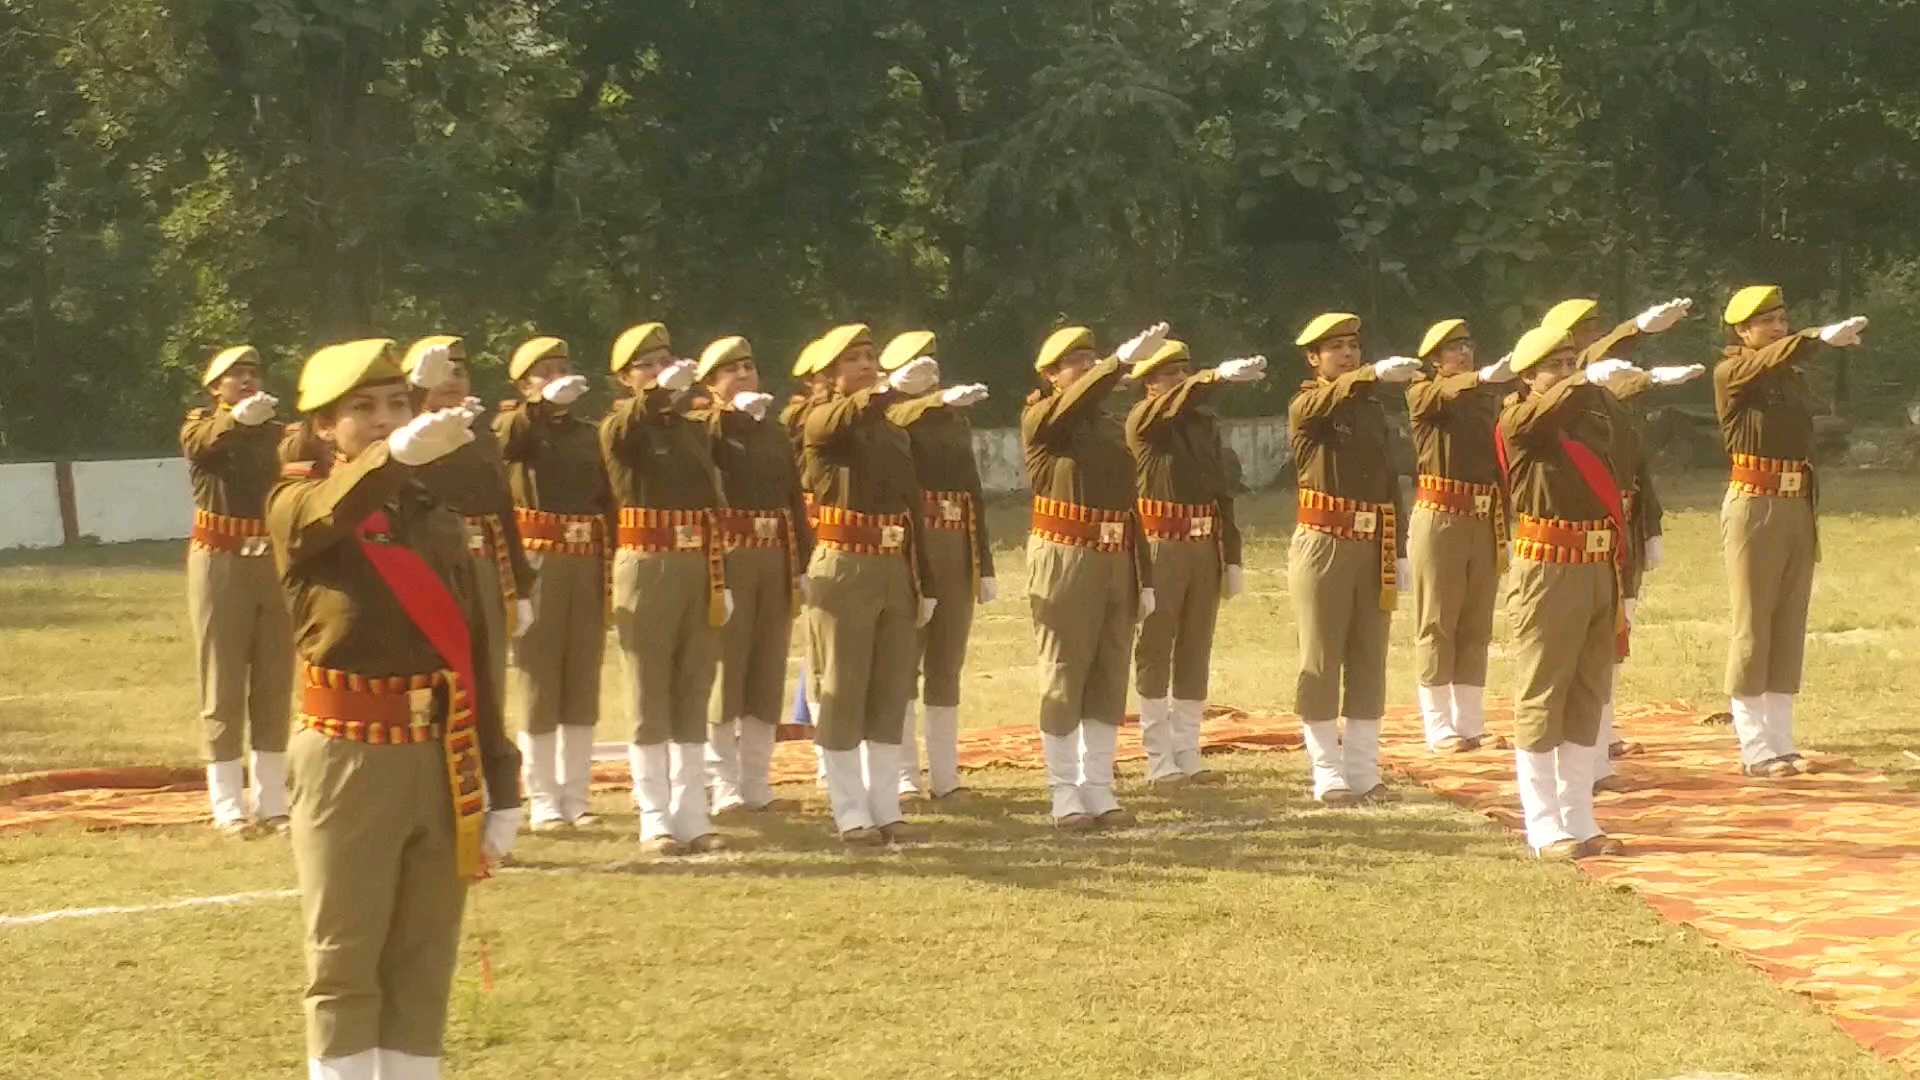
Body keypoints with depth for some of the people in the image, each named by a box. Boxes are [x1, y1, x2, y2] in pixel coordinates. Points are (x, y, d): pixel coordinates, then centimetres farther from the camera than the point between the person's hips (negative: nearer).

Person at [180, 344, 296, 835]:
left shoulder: (276, 431, 14)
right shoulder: (200, 425, 1)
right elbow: (202, 444, -24)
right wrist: (238, 417, -43)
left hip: (273, 562, 4)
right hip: (220, 561, -4)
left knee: (274, 685, 6)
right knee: (223, 686, -1)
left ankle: (272, 801, 12)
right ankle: (227, 805, 2)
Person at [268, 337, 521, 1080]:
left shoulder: (440, 522, 10)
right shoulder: (300, 510, -4)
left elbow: (474, 655, 9)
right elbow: (335, 509, -30)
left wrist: (502, 787, 5)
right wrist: (399, 452, -52)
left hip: (443, 760, 4)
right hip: (348, 760, -4)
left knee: (424, 964, 9)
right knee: (344, 966, 1)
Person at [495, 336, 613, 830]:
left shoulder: (588, 434, 14)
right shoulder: (514, 425, 2)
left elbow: (606, 501, 12)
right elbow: (505, 440, -23)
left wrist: (611, 568, 4)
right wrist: (547, 402, -37)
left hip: (588, 567, 4)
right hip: (538, 565, -4)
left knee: (583, 682, 7)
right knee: (537, 680, 0)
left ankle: (575, 795, 14)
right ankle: (544, 801, 4)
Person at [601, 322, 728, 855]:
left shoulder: (694, 430, 15)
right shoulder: (620, 428, -1)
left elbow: (713, 507, 14)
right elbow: (622, 433, -27)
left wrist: (721, 580, 8)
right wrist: (659, 392, -44)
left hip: (699, 570, 5)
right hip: (647, 567, -5)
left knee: (693, 694, 7)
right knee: (649, 696, -1)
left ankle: (692, 816, 12)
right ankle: (655, 820, 1)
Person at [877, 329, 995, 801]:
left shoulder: (956, 420, 17)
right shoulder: (890, 419, -2)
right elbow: (901, 417, -29)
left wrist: (985, 566, 15)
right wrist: (942, 399, -47)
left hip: (957, 555, 6)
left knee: (947, 665, 8)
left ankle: (945, 774, 12)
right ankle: (903, 775, 1)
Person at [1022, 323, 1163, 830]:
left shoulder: (1113, 426, 17)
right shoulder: (1041, 420, -2)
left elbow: (1128, 504, 18)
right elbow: (1078, 401, -26)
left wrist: (1145, 578, 14)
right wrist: (1124, 359, -38)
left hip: (1116, 561, 6)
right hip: (1065, 560, -6)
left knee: (1109, 679, 7)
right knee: (1063, 678, -2)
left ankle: (1099, 789, 13)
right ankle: (1065, 794, 4)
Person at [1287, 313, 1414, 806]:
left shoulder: (1374, 408, 15)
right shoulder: (1306, 407, -3)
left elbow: (1390, 480, 16)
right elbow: (1330, 399, -28)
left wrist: (1400, 550, 10)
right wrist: (1376, 373, -47)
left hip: (1373, 546, 5)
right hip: (1324, 544, -5)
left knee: (1369, 660, 7)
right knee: (1321, 662, -2)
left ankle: (1365, 770, 13)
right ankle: (1328, 774, 3)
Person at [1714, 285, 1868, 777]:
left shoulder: (1795, 379, 16)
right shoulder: (1730, 373, -6)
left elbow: (1803, 444, 17)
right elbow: (1772, 359, -27)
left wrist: (1811, 514, 14)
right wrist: (1822, 336, -43)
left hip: (1799, 508, 7)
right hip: (1753, 506, -7)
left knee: (1790, 626, 9)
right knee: (1752, 626, -4)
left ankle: (1781, 742, 14)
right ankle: (1755, 748, -1)